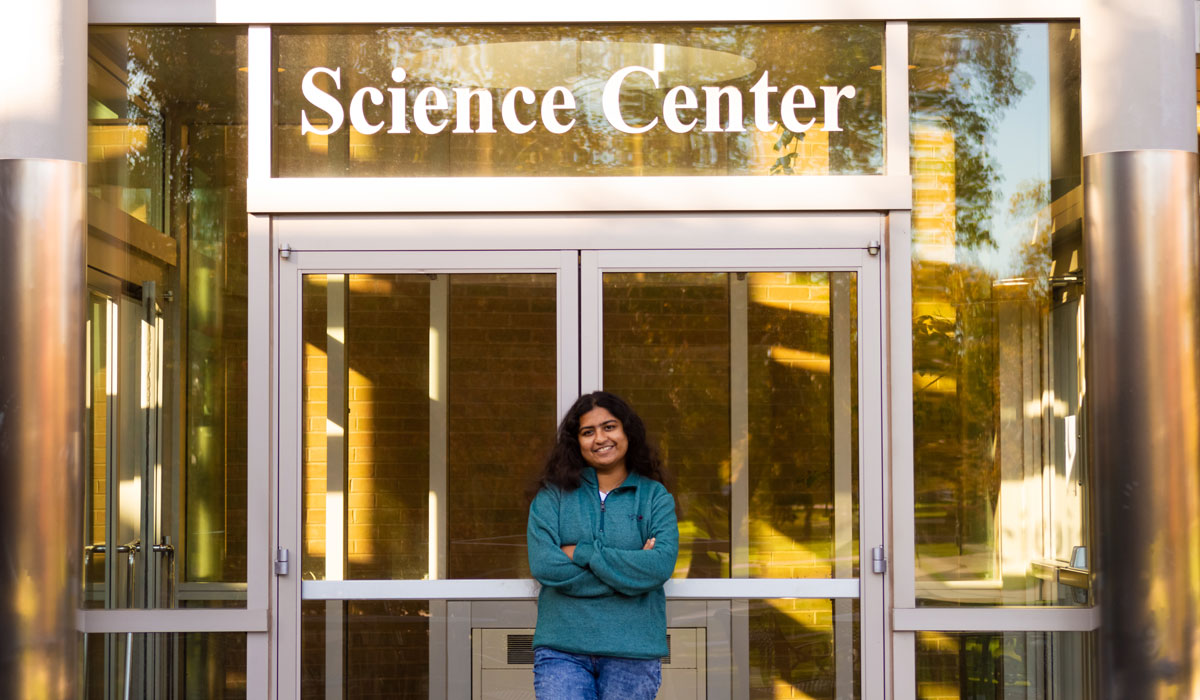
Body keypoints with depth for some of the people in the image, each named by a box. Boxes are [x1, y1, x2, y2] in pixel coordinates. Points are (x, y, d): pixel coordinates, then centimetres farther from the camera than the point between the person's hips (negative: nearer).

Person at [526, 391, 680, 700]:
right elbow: (543, 565, -9)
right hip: (562, 649, 0)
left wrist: (582, 553, -10)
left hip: (632, 652, 0)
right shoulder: (553, 495, 5)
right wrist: (631, 567, -9)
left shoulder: (655, 497, 6)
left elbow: (660, 567, -10)